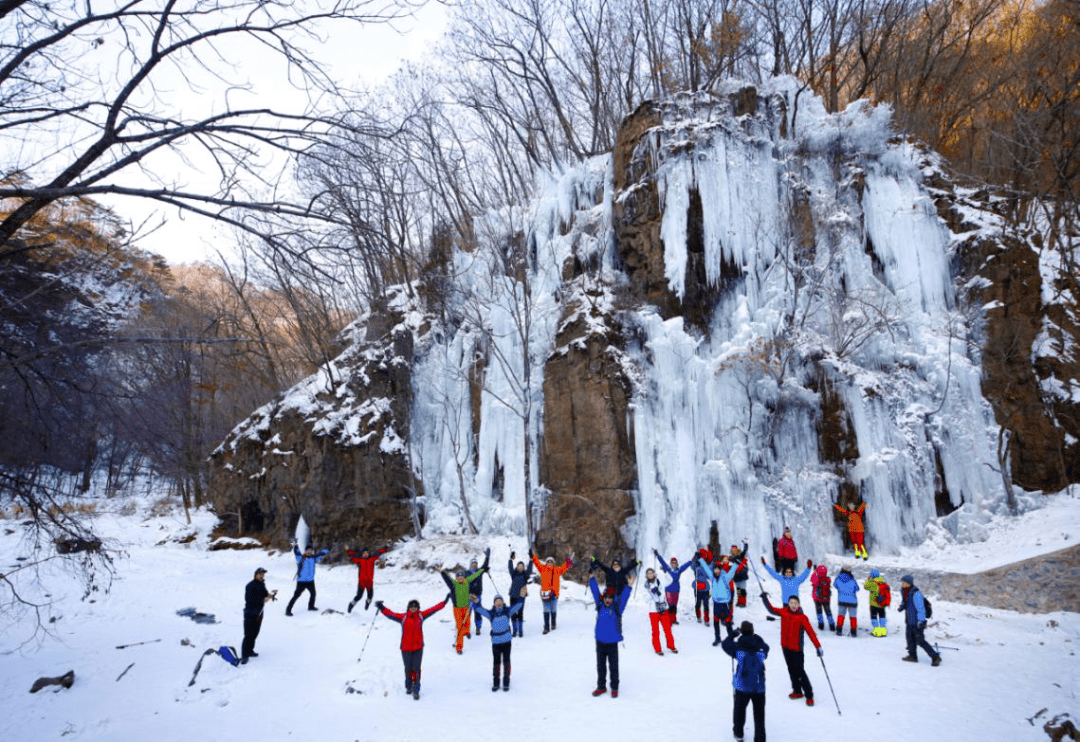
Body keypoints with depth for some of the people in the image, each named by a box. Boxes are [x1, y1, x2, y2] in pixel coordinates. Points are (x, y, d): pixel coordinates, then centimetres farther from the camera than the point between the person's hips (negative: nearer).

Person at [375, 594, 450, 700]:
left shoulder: (421, 616, -2)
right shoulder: (403, 617, -9)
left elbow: (433, 609, 2)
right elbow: (391, 614, -21)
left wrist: (444, 602, 1)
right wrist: (382, 608, -37)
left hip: (418, 647, 1)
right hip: (406, 648, 0)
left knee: (416, 669, -4)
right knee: (408, 668, 12)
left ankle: (416, 691, 6)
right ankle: (408, 686, 36)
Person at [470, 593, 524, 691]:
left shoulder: (507, 611, 0)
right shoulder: (491, 614, -3)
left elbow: (518, 606, -3)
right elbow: (479, 609, -12)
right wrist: (476, 602, -29)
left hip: (507, 641, 0)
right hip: (496, 642, 0)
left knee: (506, 661, 5)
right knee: (496, 662, 6)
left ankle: (506, 682, 17)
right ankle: (495, 682, 21)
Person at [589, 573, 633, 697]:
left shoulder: (617, 608, -5)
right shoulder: (600, 606, 1)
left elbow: (624, 597, -16)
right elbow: (595, 591, 1)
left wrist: (629, 585, -28)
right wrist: (592, 579, 0)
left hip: (612, 643, -2)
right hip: (600, 642, 3)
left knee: (613, 667, 7)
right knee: (600, 666, 13)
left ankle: (614, 688, 21)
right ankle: (601, 687, 27)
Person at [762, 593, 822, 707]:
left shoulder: (802, 617, -13)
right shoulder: (784, 612, 0)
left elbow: (811, 633, -15)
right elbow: (772, 610, 14)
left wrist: (818, 646, -21)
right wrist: (765, 599, 6)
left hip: (796, 649, -5)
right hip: (785, 647, 5)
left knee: (800, 672, -6)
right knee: (791, 670, 15)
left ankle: (809, 695, 4)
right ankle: (797, 691, 29)